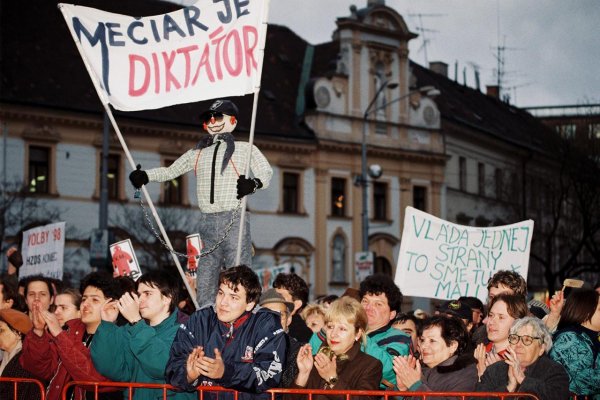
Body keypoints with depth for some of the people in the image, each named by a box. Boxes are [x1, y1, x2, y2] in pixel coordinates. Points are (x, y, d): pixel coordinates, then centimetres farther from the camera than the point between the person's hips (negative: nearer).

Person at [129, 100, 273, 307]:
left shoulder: (245, 149, 8)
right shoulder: (197, 153, 20)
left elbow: (266, 172, -2)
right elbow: (170, 171, 25)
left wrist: (254, 183, -23)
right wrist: (145, 175, 9)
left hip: (234, 219, -5)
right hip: (207, 222, 5)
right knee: (205, 278, 3)